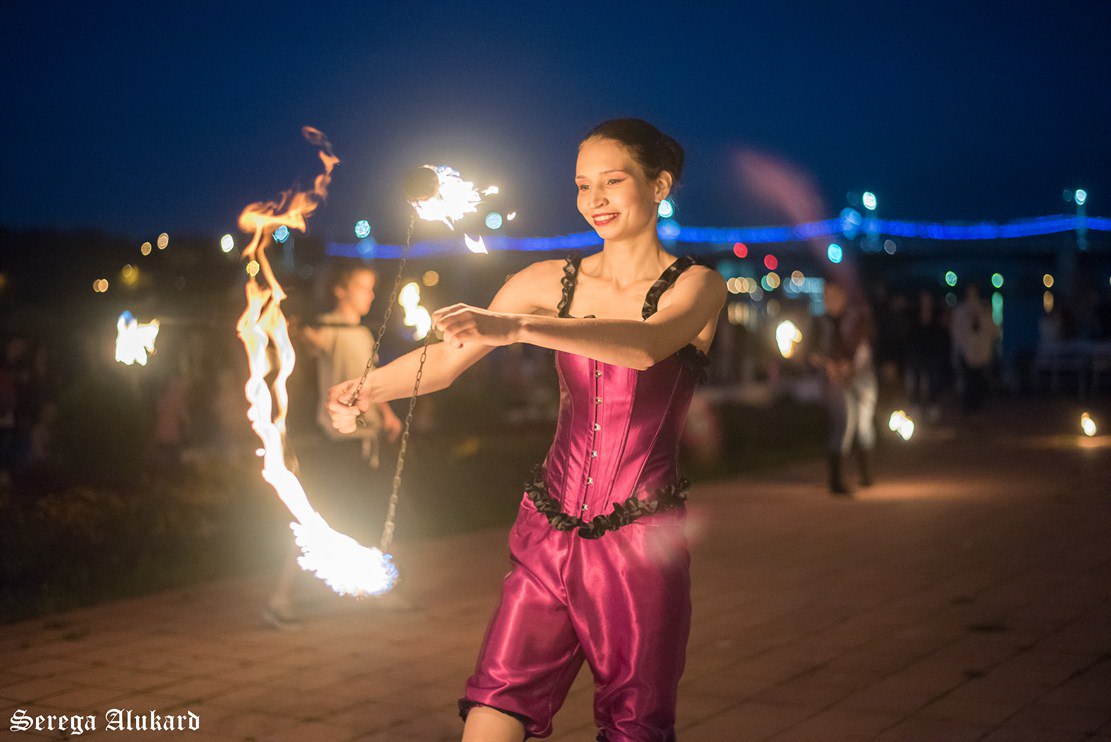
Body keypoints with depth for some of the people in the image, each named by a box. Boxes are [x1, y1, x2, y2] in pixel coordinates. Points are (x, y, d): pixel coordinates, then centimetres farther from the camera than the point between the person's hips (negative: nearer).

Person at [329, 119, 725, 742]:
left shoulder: (696, 286, -2)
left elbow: (646, 346, -24)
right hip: (552, 529, 3)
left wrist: (514, 328, -37)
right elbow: (446, 359, 4)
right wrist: (366, 391, -15)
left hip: (641, 536, -2)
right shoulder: (552, 281, 9)